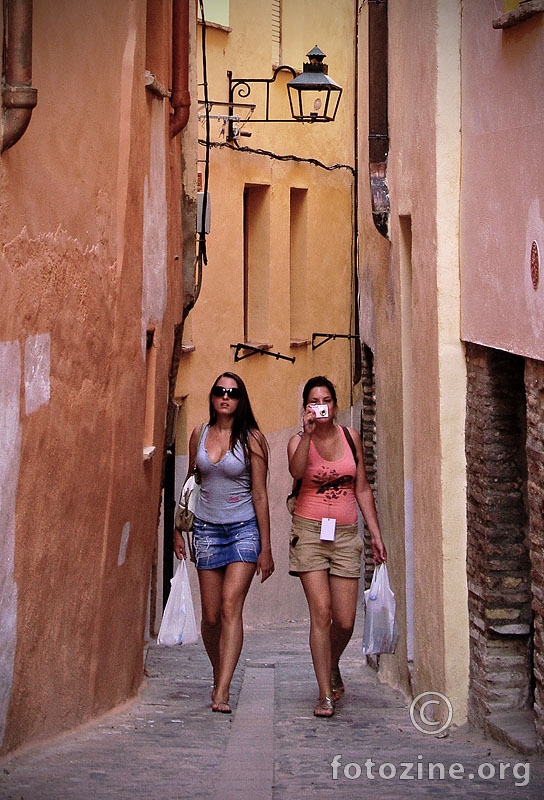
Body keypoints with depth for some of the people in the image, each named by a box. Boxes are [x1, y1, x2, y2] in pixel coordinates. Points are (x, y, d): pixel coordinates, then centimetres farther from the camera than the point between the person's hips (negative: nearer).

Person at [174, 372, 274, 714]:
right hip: (206, 528, 3)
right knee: (211, 615, 3)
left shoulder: (251, 438, -3)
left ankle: (222, 692, -22)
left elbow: (260, 494, -4)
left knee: (231, 606, -17)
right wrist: (179, 530, 14)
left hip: (244, 529, -3)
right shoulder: (199, 434, 8)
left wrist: (266, 547, -5)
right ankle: (219, 674, 27)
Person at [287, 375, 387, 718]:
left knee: (345, 621, -1)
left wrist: (376, 534, 9)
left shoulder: (351, 436, 9)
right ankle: (326, 694, -6)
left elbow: (362, 489, 12)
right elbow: (297, 471, -22)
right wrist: (308, 432, -28)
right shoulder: (298, 441, 1)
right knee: (321, 612, -11)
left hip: (345, 535, 2)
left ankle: (332, 666, 32)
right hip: (310, 532, -2)